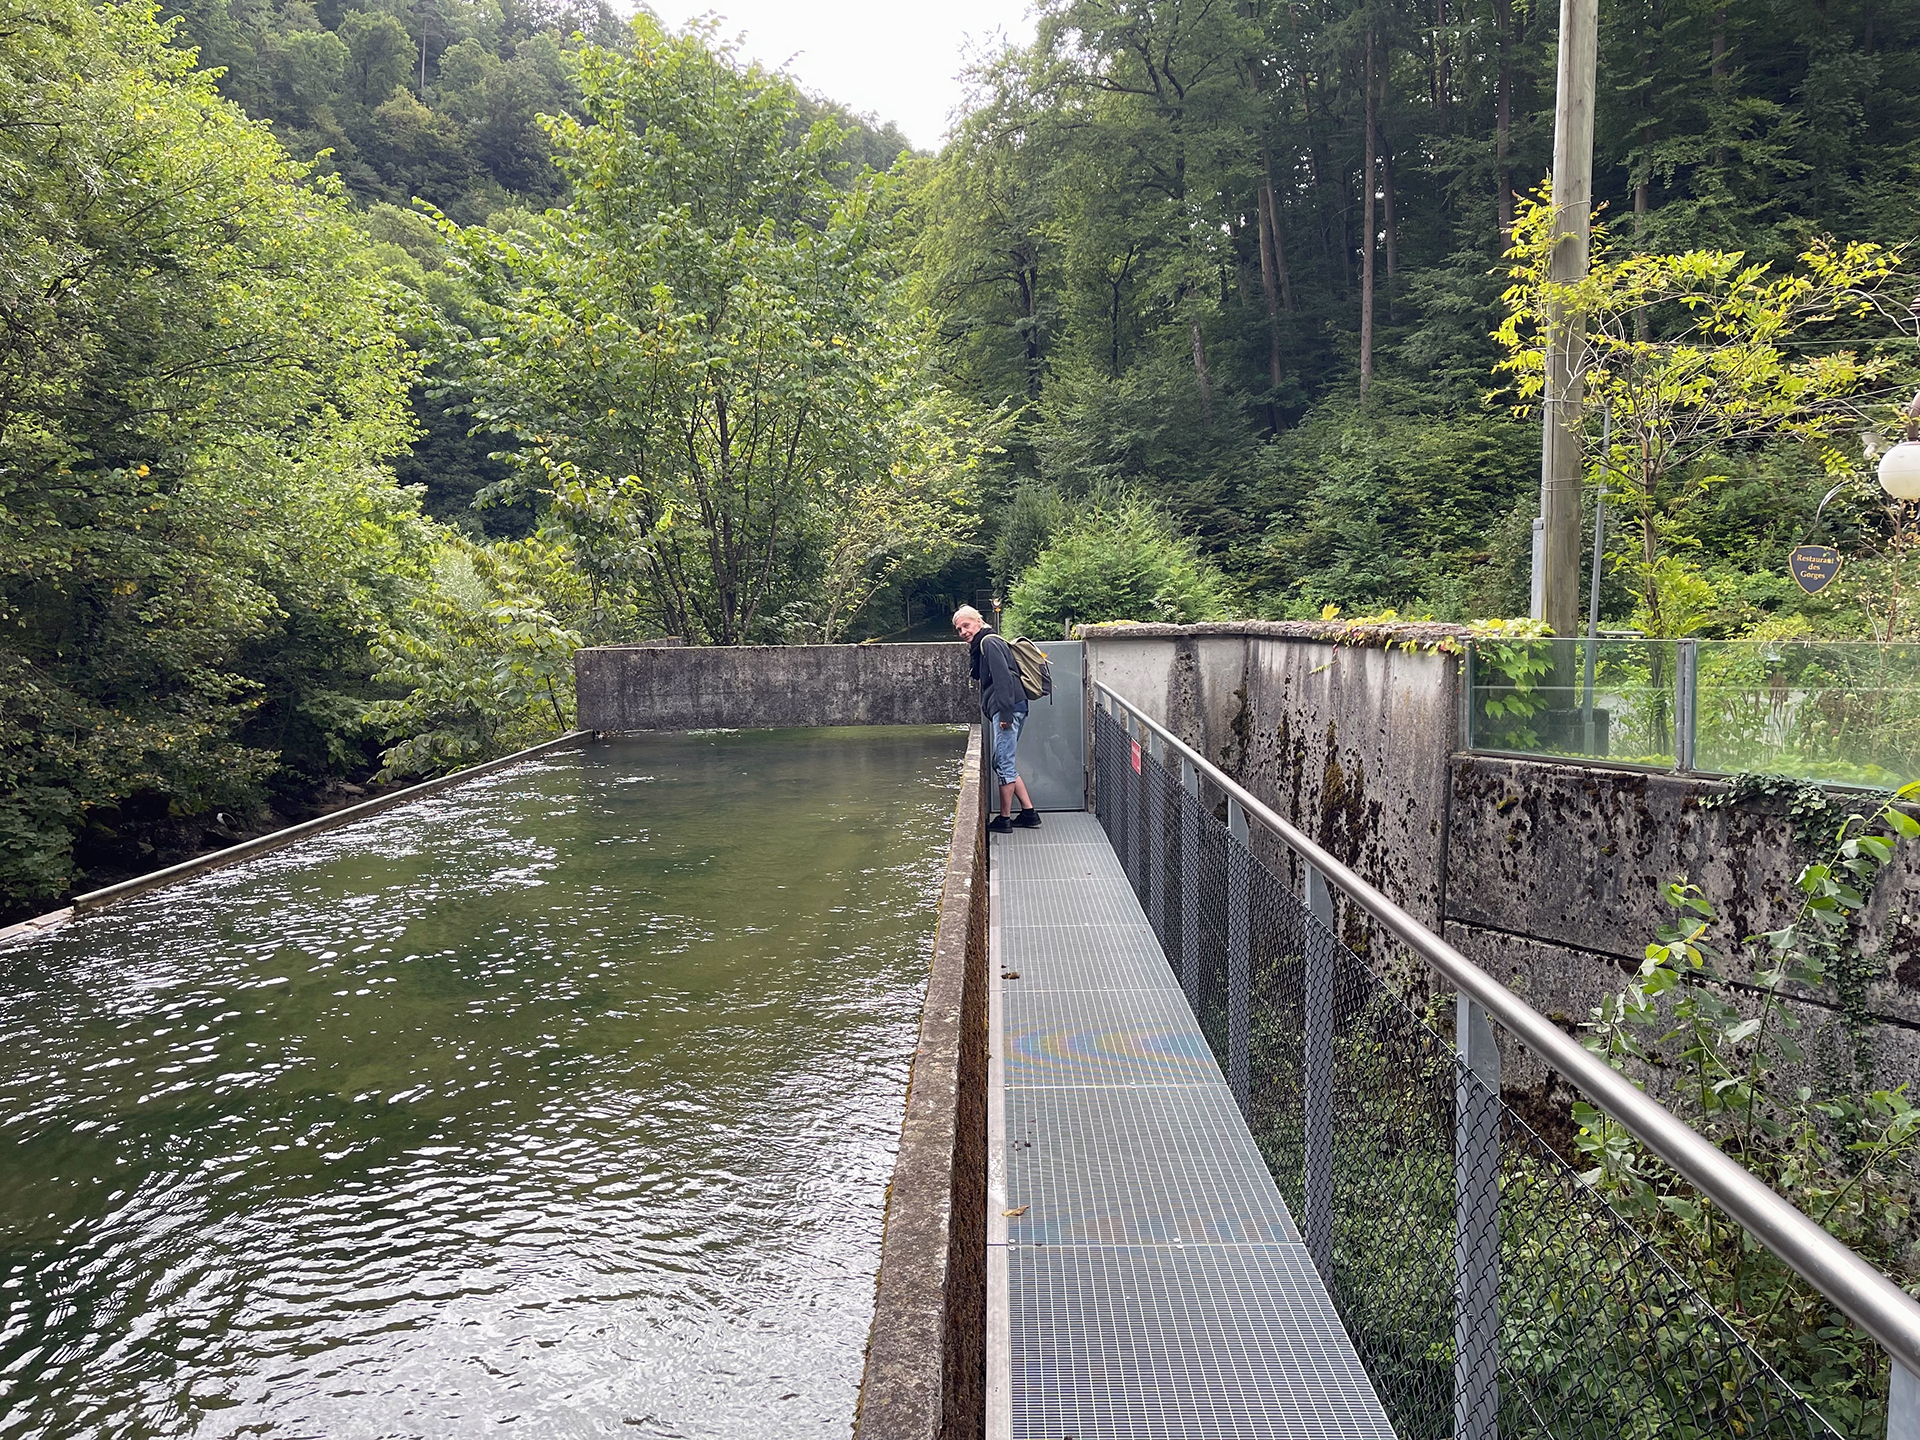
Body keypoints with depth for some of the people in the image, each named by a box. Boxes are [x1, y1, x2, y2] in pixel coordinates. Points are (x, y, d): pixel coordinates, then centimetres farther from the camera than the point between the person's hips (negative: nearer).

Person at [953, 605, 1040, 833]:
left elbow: (1003, 678, -19)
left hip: (1008, 710, -11)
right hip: (1002, 711, 11)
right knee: (1005, 764, 14)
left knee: (1003, 764, -6)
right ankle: (1029, 812, 16)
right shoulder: (980, 647, 24)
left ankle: (1004, 819, 0)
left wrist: (1005, 713, -24)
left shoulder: (989, 643, -8)